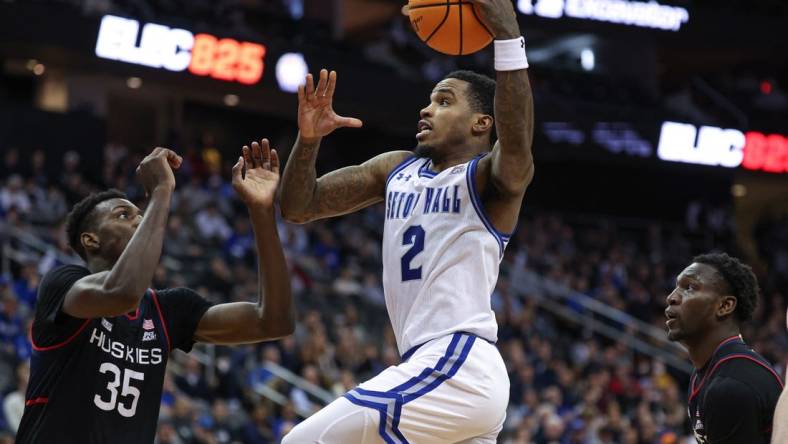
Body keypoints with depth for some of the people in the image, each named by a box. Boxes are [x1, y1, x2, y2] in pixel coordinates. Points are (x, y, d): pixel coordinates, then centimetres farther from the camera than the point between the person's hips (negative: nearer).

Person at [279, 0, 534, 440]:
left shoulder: (489, 178, -3)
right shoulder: (396, 169, 19)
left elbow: (516, 145, -28)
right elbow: (300, 206, 16)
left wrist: (508, 37, -34)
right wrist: (309, 140, -2)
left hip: (457, 370, -9)